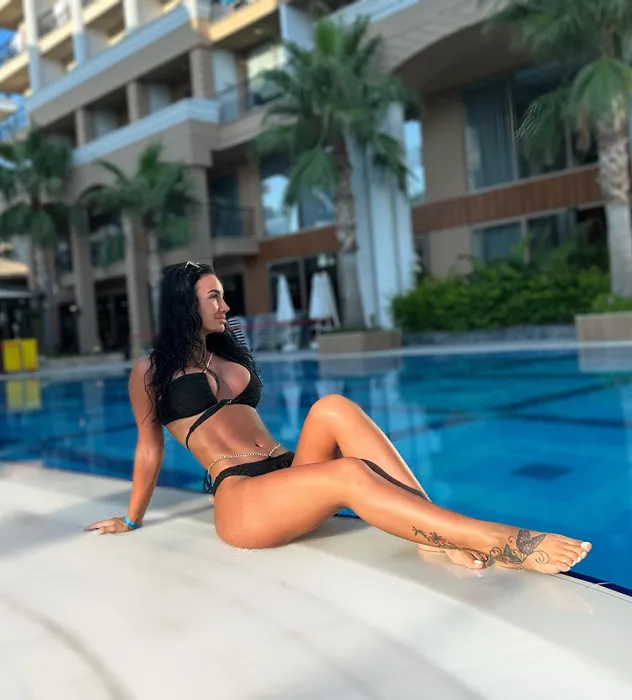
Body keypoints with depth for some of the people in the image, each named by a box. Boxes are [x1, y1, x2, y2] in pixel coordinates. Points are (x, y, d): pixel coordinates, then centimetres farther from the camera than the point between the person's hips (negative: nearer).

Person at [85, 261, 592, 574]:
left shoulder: (231, 357, 25)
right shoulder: (150, 372, 7)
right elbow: (150, 448, 13)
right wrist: (132, 520, 19)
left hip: (287, 473, 6)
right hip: (240, 500, -5)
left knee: (334, 409, -25)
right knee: (351, 475, -33)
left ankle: (438, 530, -32)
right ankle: (503, 543, -39)